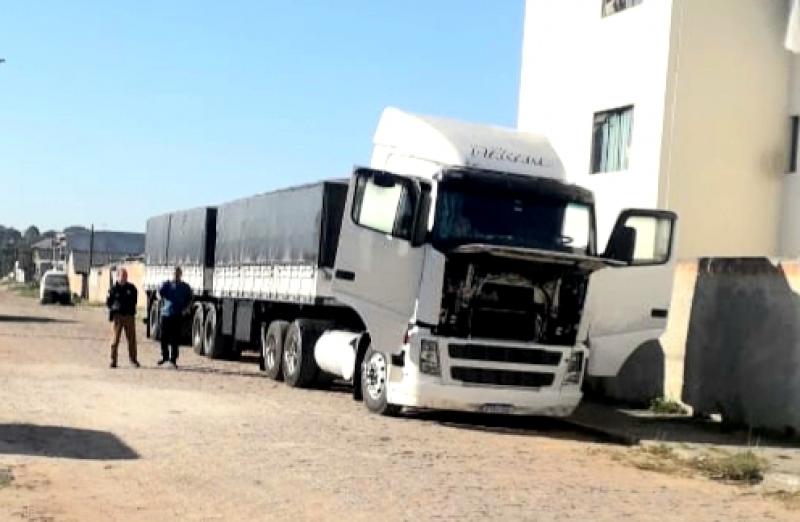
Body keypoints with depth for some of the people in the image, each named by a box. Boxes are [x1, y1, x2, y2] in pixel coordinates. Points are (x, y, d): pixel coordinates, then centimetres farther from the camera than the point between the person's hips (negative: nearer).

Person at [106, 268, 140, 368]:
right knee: (115, 339, -3)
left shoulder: (131, 288, 8)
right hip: (117, 316, -2)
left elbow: (134, 300, 15)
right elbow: (108, 302, 4)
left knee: (132, 339, 4)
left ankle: (133, 360, 14)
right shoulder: (113, 289, 2)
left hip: (129, 316, 2)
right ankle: (113, 361, 1)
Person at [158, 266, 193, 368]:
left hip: (178, 315, 0)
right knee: (164, 337, 3)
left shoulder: (185, 287, 9)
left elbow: (189, 299, 10)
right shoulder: (166, 284, 8)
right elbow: (160, 292, -4)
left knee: (175, 338, 0)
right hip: (166, 314, 0)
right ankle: (165, 356, 22)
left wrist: (186, 308, -5)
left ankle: (173, 359, 9)